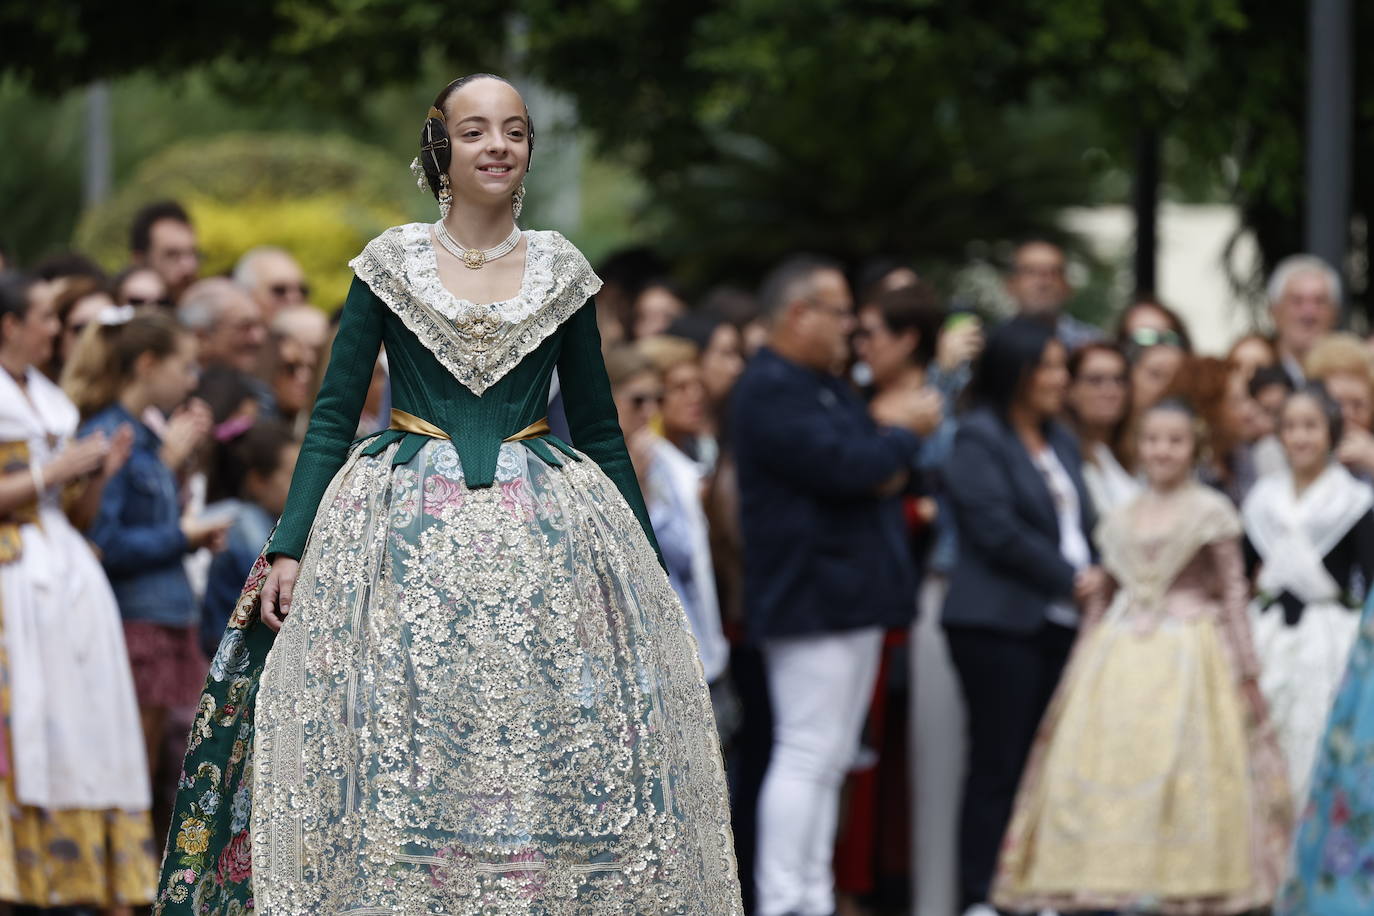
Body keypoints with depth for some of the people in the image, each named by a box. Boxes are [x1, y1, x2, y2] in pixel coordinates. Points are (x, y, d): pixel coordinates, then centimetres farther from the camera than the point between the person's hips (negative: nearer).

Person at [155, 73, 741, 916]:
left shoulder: (563, 272, 7)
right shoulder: (390, 263, 3)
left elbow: (601, 429, 13)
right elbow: (333, 416, 4)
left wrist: (646, 564, 10)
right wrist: (289, 548, -4)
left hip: (543, 532, 1)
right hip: (405, 536, -1)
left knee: (556, 763, -3)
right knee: (398, 758, -5)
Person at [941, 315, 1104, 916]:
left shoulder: (1061, 442, 19)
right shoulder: (978, 440, -5)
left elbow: (1080, 524, 21)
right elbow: (997, 530, -14)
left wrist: (1093, 575, 1)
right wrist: (1070, 580, -10)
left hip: (1059, 622, 7)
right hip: (1000, 623, -7)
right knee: (997, 764, -6)